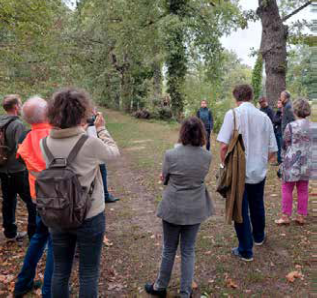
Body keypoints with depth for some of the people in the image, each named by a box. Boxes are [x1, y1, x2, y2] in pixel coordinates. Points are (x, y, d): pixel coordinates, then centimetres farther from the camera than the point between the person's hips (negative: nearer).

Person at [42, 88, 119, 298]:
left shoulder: (46, 143, -7)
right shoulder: (90, 142, -21)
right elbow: (114, 153, -1)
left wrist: (81, 130, 13)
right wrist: (101, 129, 9)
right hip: (90, 217, -4)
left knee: (60, 272, 19)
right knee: (88, 274, 13)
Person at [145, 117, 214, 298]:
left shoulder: (171, 155, -18)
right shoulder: (207, 156, -10)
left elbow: (164, 179, -2)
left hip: (173, 209, -2)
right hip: (196, 210, 2)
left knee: (169, 249, 16)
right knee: (188, 250, 15)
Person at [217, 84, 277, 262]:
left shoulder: (233, 114, -12)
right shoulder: (264, 117, 0)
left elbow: (224, 145, -19)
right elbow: (272, 151, 1)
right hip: (259, 172, 4)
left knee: (240, 211, 9)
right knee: (257, 206, 24)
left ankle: (246, 251, 19)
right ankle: (259, 237, 47)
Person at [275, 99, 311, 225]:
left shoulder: (291, 126, -14)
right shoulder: (310, 125, 1)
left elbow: (285, 144, -3)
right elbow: (310, 144, 10)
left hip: (292, 162, -5)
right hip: (305, 163, 5)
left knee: (287, 189, 5)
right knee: (303, 190, 11)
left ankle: (286, 216, 9)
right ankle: (301, 216, 19)